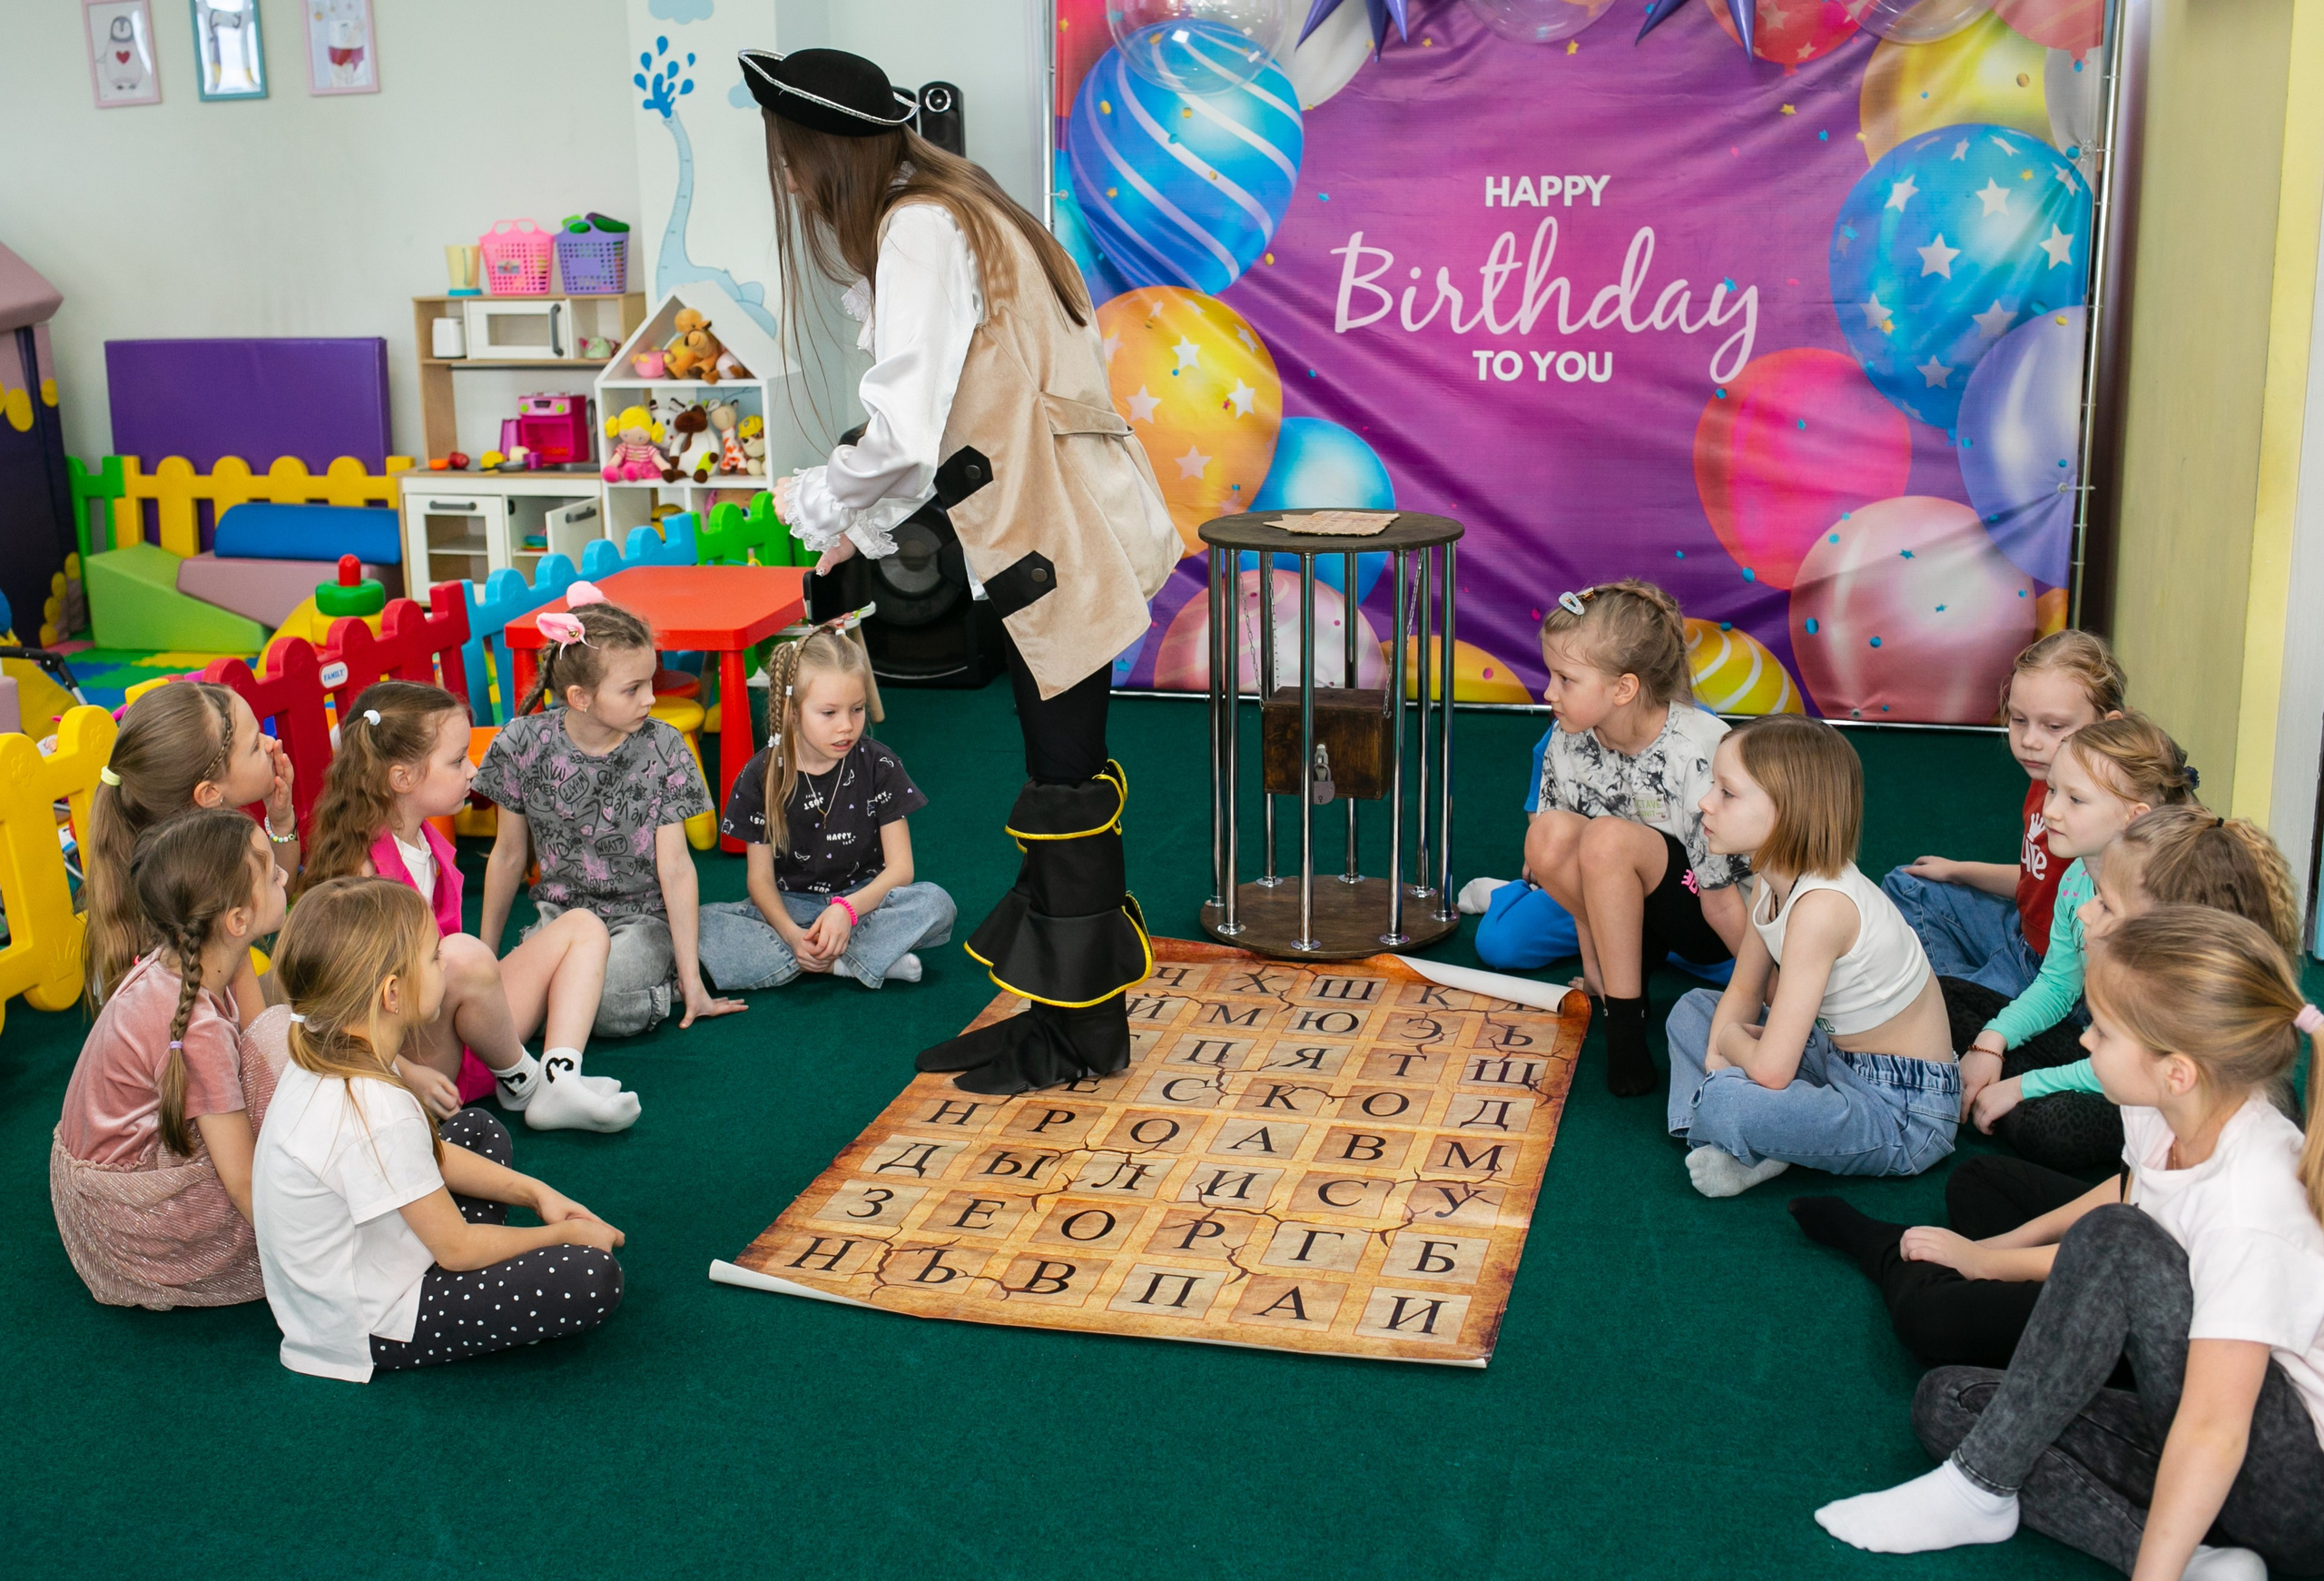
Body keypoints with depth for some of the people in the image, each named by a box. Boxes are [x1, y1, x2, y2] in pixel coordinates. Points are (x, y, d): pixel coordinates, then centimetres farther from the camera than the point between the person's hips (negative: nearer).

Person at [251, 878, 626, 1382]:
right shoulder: (377, 1114, -33)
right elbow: (456, 1247, -22)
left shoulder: (320, 1056, -3)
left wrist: (535, 1193, 7)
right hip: (368, 1333, -10)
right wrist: (565, 1234, -7)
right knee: (593, 1276, -22)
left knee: (478, 1130, 24)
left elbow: (432, 1155, 12)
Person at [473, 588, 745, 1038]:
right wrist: (485, 955, 13)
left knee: (610, 1006, -31)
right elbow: (509, 856, 6)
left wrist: (691, 979, -12)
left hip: (644, 915, -2)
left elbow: (675, 866, -10)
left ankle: (661, 976, 3)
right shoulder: (523, 745, -7)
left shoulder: (662, 748, -9)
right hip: (560, 913, 2)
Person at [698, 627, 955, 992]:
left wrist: (848, 908, -28)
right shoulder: (761, 776, -5)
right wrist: (790, 933, -25)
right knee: (701, 925, -28)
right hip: (790, 907, 1)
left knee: (936, 904, -30)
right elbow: (760, 877, -4)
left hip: (863, 902, -1)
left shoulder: (879, 766, -6)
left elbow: (900, 867, -8)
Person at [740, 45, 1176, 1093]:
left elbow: (906, 428, -24)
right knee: (1062, 777, 14)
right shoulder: (939, 215, 15)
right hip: (1050, 530, 10)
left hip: (1061, 537, -10)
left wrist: (816, 503, -7)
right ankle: (1063, 1008, 24)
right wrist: (867, 529, 18)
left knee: (1066, 783, 0)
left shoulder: (922, 231, -16)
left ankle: (1082, 1035, 12)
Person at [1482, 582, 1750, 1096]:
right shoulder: (1567, 744, -12)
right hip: (1622, 897, 6)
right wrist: (1592, 966, -2)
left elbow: (1722, 901, -23)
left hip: (1707, 929, -5)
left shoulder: (1700, 757, -28)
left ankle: (1626, 1020, -23)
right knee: (1549, 836, -24)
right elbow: (1567, 861, -2)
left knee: (1608, 839, -34)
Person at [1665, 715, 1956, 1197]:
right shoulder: (1771, 880, -2)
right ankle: (1719, 1142, -2)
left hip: (1903, 1111, -10)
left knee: (1726, 1106, -33)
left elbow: (1771, 1069, -30)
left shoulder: (1821, 905, -30)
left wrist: (1731, 1038, -8)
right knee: (1692, 1009, 16)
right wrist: (1719, 1052, -6)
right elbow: (1743, 990, 13)